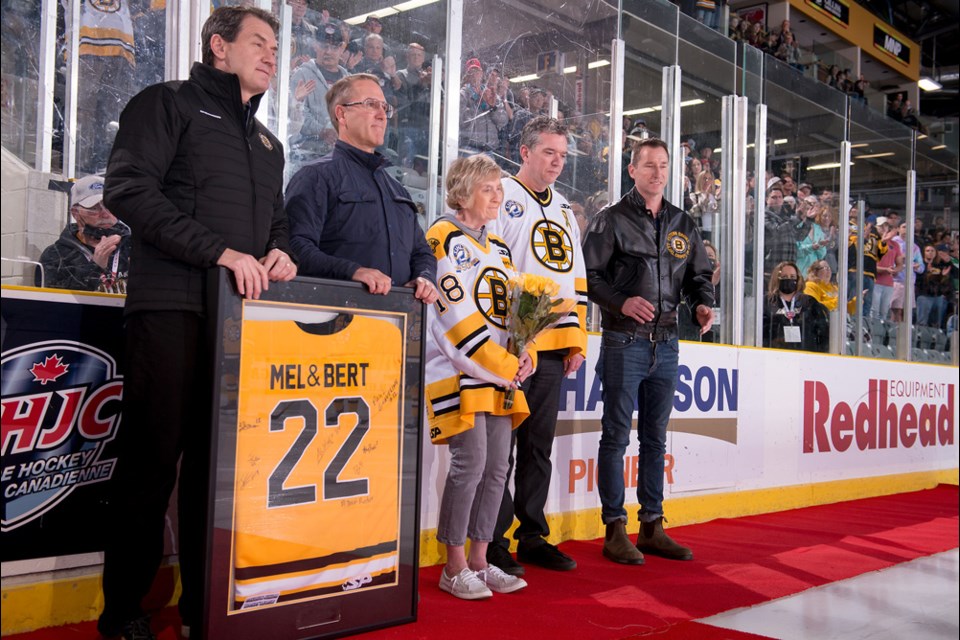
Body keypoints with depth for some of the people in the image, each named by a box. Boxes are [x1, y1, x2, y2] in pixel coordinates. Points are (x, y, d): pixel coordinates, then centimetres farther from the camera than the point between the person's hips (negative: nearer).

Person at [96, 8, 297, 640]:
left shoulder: (267, 142, 26)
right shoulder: (170, 103, 4)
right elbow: (129, 188, -9)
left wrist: (279, 251, 3)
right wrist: (221, 251, -17)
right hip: (174, 307, -6)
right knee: (155, 455, -4)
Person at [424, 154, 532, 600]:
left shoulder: (498, 247, 19)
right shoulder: (442, 239, -7)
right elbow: (456, 314, -14)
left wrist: (524, 358, 0)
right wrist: (503, 367, -14)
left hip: (502, 377, 8)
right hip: (459, 372, -8)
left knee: (498, 466, 6)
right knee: (470, 462, -11)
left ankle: (479, 560, 17)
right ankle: (454, 567, 3)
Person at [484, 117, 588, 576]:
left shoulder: (564, 210, 22)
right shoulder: (501, 198, -1)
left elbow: (576, 278, 22)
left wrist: (577, 340, 14)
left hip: (552, 348, 7)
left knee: (539, 445, 11)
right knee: (501, 444, -2)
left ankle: (532, 536, 20)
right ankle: (493, 542, 7)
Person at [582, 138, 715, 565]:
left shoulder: (683, 225, 15)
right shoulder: (611, 220, 1)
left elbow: (699, 275, 19)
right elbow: (589, 275, -4)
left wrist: (702, 303, -1)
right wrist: (621, 302, -19)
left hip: (666, 344, 5)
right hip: (624, 342, -5)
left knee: (655, 438, 10)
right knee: (616, 436, -1)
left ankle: (652, 527, 18)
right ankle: (615, 529, 6)